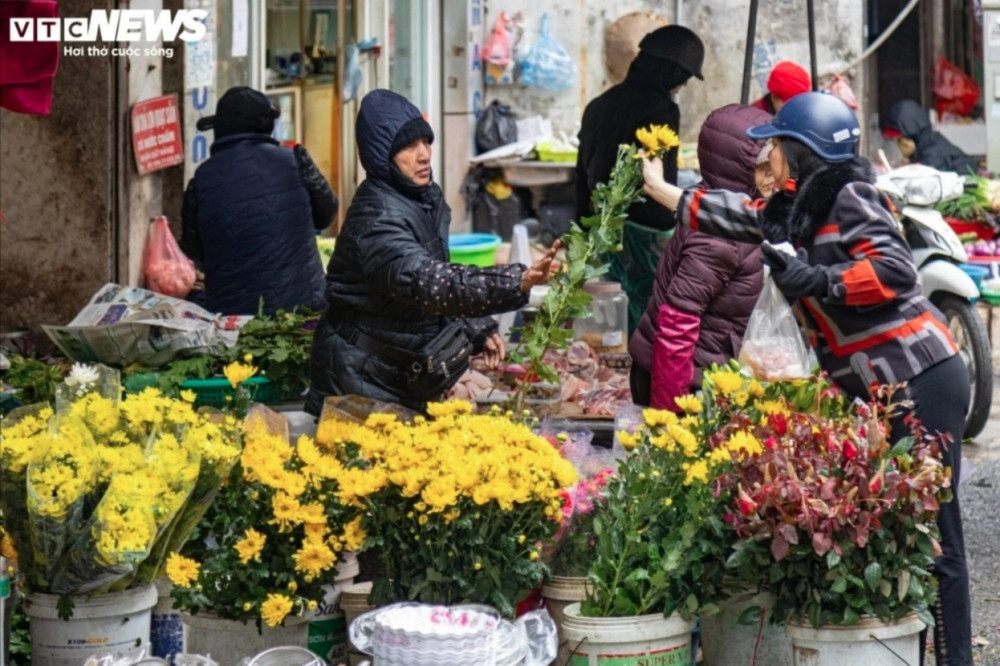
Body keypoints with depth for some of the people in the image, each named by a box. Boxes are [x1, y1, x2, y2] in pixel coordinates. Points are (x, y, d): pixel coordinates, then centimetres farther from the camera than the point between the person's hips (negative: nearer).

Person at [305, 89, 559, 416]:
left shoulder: (428, 198, 4)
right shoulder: (377, 219, -26)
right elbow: (431, 285, -40)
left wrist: (478, 330, 7)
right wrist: (518, 282, -50)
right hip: (360, 380, -8)